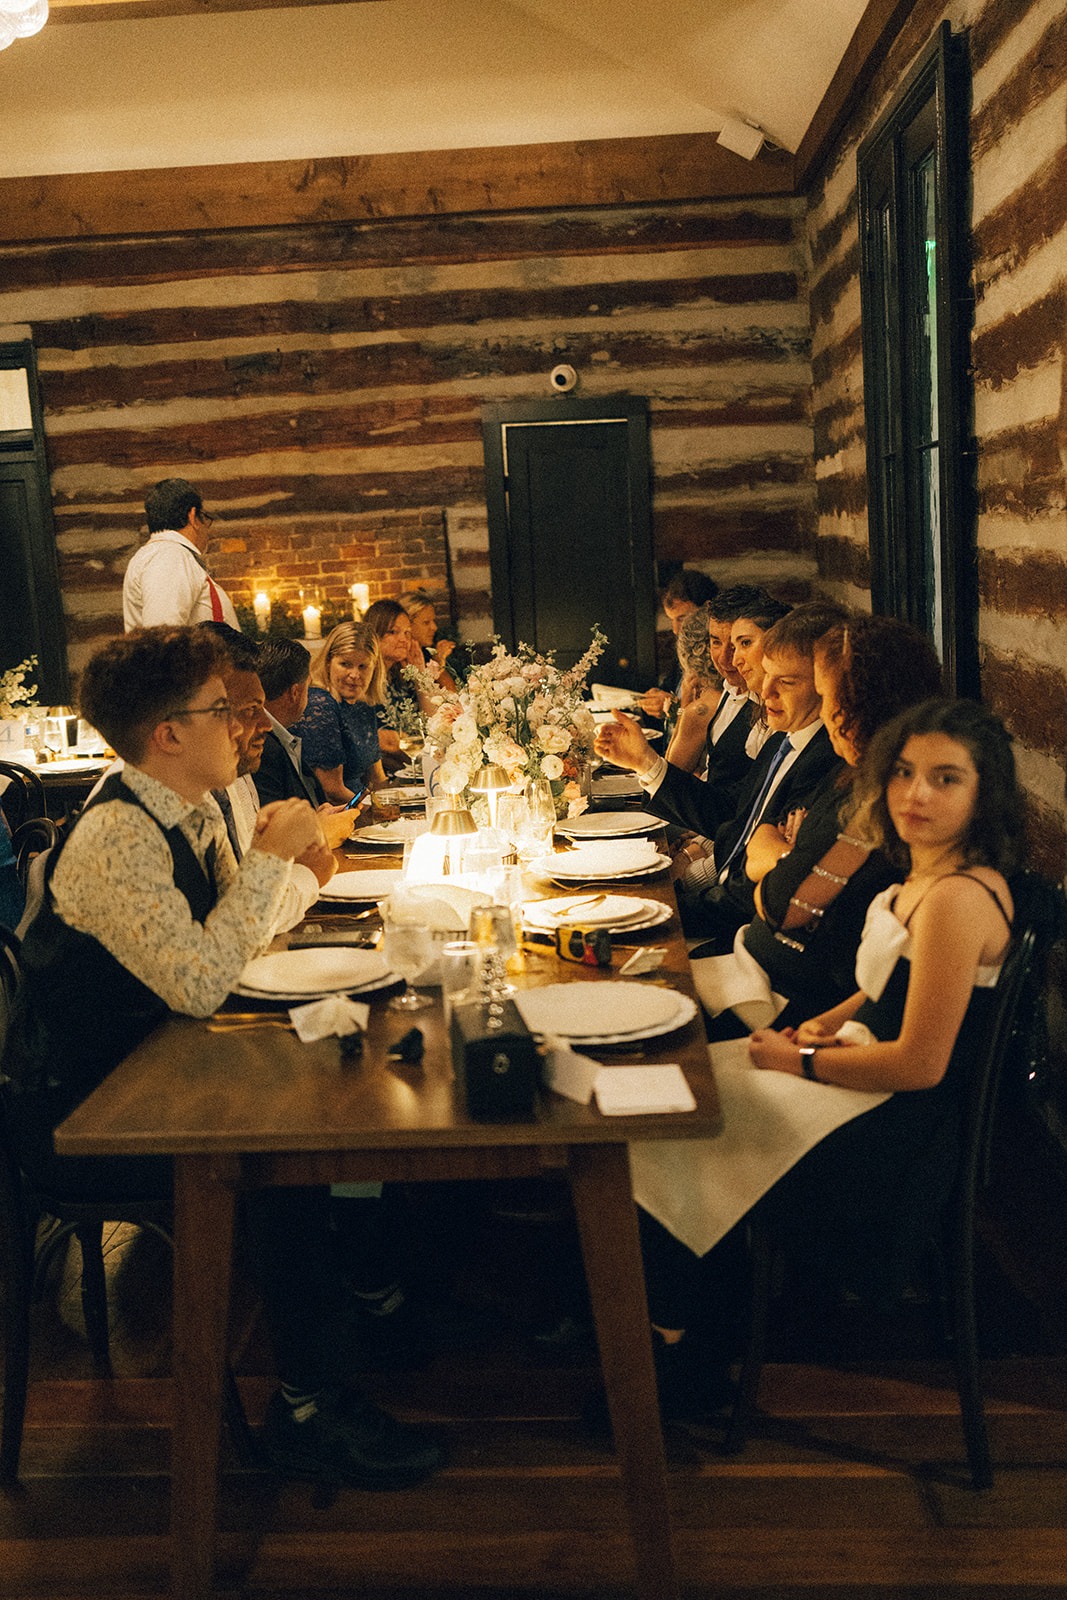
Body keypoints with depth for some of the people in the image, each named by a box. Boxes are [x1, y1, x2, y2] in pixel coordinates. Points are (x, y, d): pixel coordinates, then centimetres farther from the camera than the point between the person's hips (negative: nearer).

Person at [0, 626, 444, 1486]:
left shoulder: (196, 813, 5)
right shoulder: (115, 839, -25)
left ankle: (358, 1291, 14)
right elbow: (199, 982, -32)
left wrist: (282, 851, -3)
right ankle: (308, 1407, -9)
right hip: (80, 1117, -9)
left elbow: (239, 938, 12)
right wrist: (271, 857, -23)